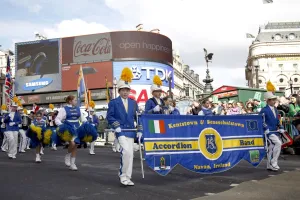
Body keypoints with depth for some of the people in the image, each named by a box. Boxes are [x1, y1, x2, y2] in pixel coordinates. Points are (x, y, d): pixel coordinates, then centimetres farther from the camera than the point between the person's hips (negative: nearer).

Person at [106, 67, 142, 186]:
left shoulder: (133, 103, 13)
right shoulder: (113, 102, 1)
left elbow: (137, 117, 14)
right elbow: (109, 117, -2)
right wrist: (116, 126, -15)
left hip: (131, 131, 5)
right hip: (121, 131, -5)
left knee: (130, 154, 5)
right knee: (126, 151, -20)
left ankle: (126, 176, 17)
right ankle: (123, 175, -6)